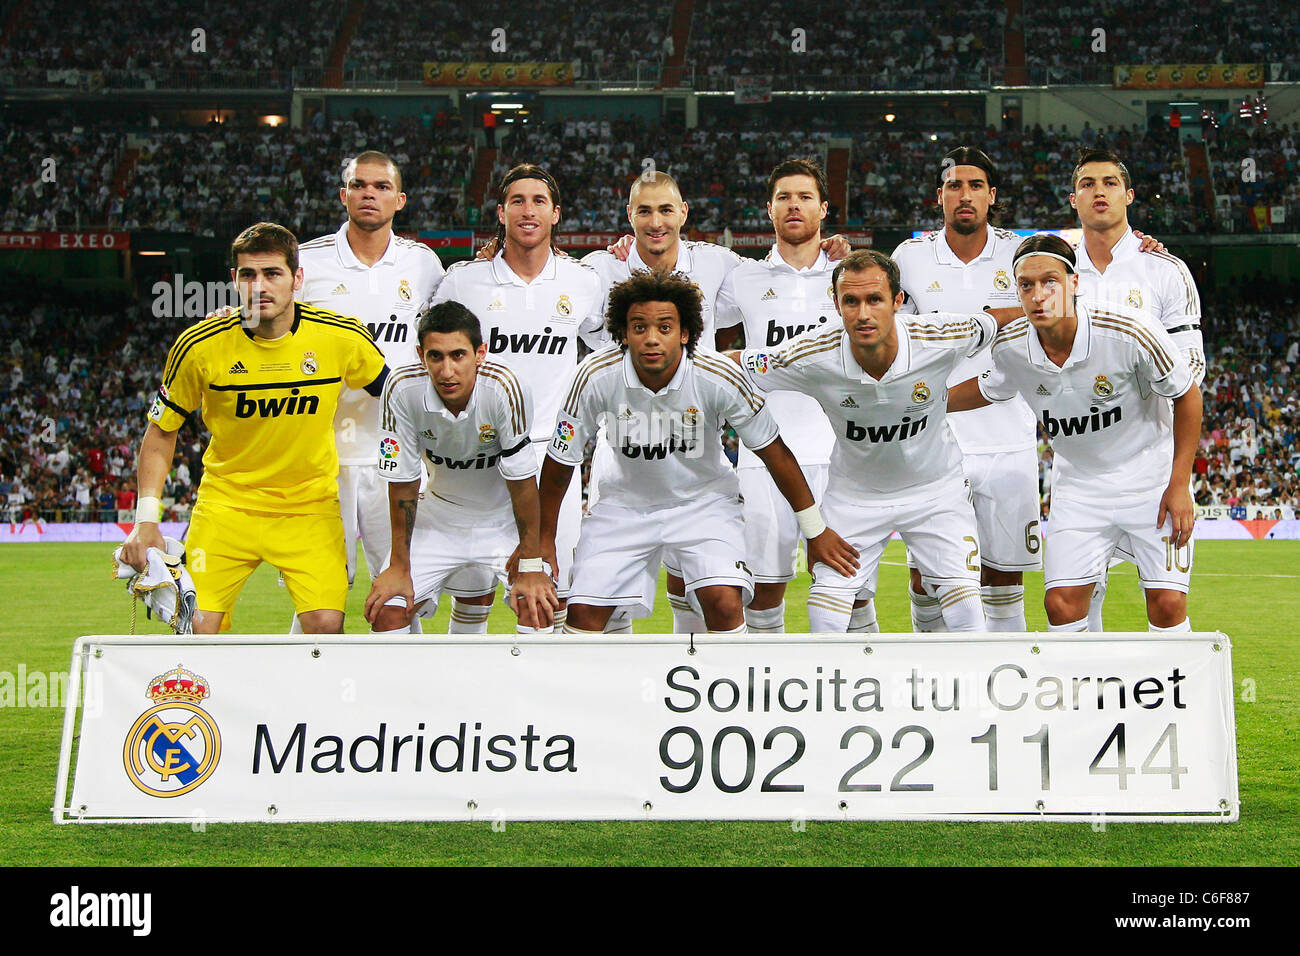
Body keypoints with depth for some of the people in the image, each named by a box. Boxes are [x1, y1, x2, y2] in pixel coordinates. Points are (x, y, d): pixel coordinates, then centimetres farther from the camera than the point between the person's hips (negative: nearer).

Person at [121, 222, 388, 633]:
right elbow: (160, 433, 0)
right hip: (225, 502, 0)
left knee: (326, 626, -16)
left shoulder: (341, 338, -12)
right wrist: (145, 519, -8)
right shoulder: (199, 345, -13)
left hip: (311, 504, 0)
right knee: (197, 629, -10)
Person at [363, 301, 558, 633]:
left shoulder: (505, 388, -31)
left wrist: (531, 567, -20)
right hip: (439, 516, 2)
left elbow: (522, 479, -22)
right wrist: (399, 566, -9)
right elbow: (402, 480, -13)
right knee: (386, 609, -8)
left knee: (536, 609, -21)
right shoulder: (403, 388, -24)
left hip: (506, 518, -2)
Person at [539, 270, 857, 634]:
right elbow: (560, 462, -9)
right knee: (584, 612, -8)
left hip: (704, 500, -1)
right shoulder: (594, 377, -23)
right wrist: (543, 542, -2)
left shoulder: (719, 377, -25)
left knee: (725, 603, -22)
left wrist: (815, 530, -6)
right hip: (626, 504, 1)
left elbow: (774, 452, -12)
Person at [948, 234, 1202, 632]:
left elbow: (1187, 396, -10)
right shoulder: (1009, 347, -13)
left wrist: (1179, 485, -10)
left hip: (1152, 477, -3)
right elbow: (989, 388, 13)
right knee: (1061, 605, -8)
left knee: (1167, 605, -9)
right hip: (1078, 485, 3)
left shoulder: (1129, 331, -24)